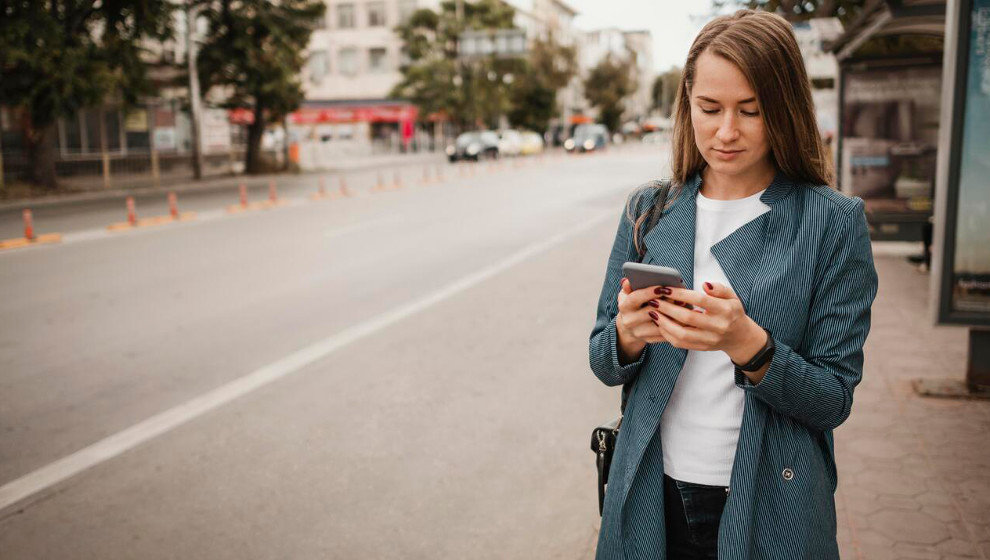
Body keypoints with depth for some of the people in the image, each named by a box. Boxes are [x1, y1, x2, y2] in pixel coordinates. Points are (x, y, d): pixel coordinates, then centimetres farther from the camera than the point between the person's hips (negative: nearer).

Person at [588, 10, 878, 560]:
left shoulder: (833, 221, -8)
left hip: (770, 512, -2)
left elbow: (833, 400, -9)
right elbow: (603, 364, 3)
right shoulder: (648, 210, 0)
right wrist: (628, 335, -19)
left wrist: (748, 345, -26)